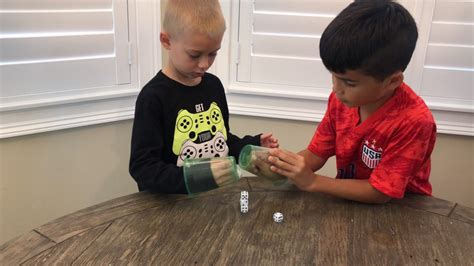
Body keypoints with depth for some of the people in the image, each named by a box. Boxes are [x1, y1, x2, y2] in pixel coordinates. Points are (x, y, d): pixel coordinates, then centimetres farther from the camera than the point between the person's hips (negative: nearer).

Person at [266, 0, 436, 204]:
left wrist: (311, 181, -24)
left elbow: (380, 193, -19)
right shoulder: (340, 99, -9)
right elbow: (316, 154, -1)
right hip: (347, 200, 4)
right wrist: (281, 164, -18)